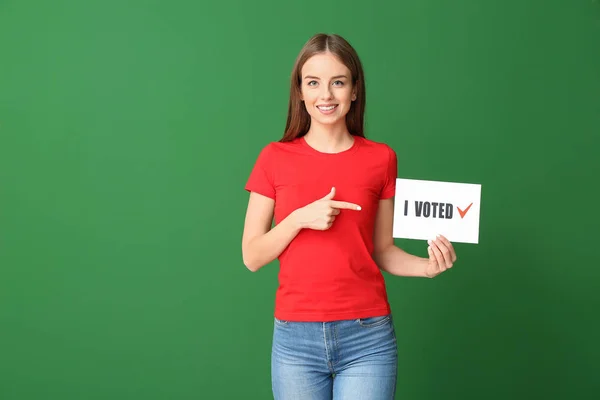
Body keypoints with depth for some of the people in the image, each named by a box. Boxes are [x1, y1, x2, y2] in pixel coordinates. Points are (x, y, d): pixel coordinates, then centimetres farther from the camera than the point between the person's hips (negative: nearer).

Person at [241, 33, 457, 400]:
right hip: (296, 338, 1)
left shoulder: (381, 158, 2)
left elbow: (382, 250, 8)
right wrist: (300, 218, -14)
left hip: (367, 336, 0)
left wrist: (426, 267, -10)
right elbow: (252, 256, 1)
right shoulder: (275, 158, 1)